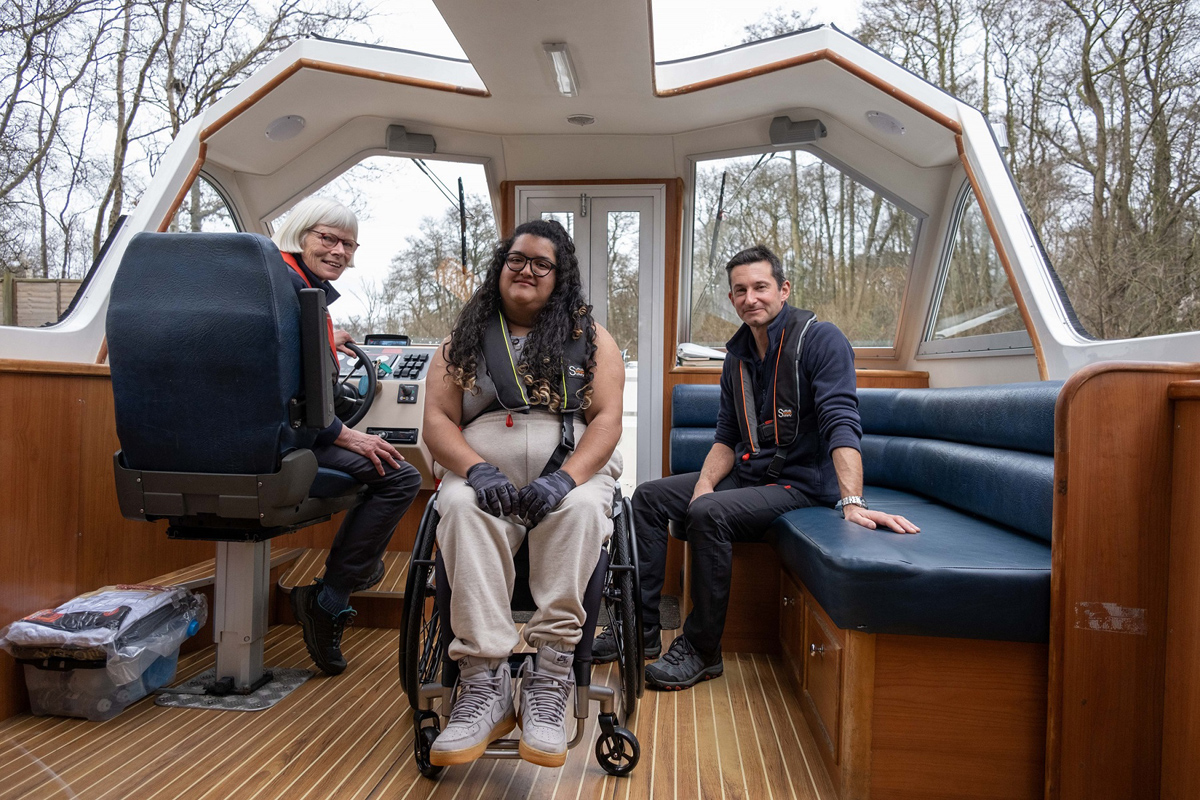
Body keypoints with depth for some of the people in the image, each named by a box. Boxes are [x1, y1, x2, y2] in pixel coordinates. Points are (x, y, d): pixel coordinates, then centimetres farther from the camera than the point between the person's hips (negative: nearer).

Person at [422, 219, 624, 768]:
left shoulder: (590, 339, 13)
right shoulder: (466, 338, 16)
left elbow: (607, 420, 1)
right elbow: (437, 420, 6)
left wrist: (566, 478, -19)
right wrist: (477, 470, -15)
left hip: (574, 472, 0)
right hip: (483, 474, 1)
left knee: (580, 510, -35)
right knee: (463, 510, -33)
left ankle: (549, 677, -32)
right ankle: (484, 682, -34)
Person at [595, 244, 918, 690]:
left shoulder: (820, 340, -13)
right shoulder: (737, 355, 10)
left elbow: (841, 424, -23)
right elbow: (727, 436, 12)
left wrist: (852, 503, -36)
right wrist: (705, 482, -8)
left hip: (800, 483, -8)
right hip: (747, 473, 8)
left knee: (708, 514, -31)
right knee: (650, 496, 1)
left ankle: (702, 649, -14)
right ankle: (642, 628, 4)